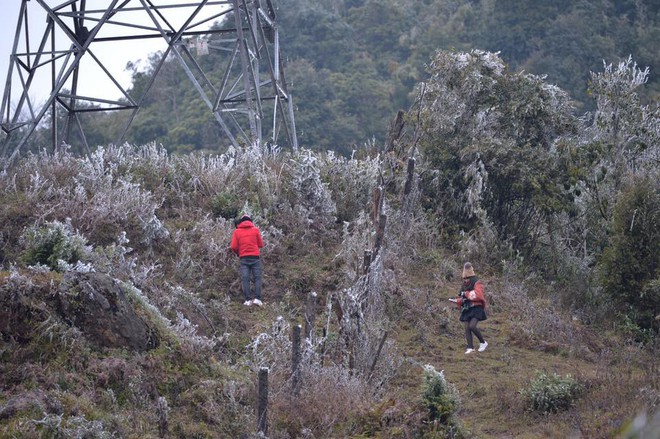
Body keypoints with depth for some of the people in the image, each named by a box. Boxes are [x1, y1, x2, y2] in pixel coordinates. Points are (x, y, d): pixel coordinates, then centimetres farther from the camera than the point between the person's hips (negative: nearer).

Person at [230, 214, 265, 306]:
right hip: (255, 257, -1)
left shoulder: (237, 231, 3)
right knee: (257, 278, 3)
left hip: (244, 258, 1)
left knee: (245, 279, 1)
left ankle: (248, 300, -5)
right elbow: (261, 245, 5)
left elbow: (233, 247, -1)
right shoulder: (255, 229, 2)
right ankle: (257, 298, -8)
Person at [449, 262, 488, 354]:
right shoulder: (464, 284, 17)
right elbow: (462, 298, 25)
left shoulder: (477, 283, -7)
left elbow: (478, 295, -22)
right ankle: (470, 348, 1)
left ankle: (483, 342, 0)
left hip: (476, 308, -7)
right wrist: (457, 301, 4)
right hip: (466, 309, 7)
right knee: (467, 327, -2)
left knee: (472, 326, -20)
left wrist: (466, 294, -18)